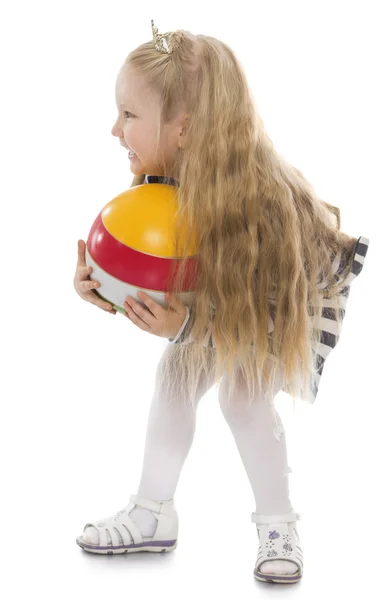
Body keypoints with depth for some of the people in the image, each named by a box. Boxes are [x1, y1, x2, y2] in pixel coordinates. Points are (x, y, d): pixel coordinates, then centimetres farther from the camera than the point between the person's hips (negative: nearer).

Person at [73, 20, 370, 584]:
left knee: (245, 393, -20)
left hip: (296, 299, -7)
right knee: (173, 376, 3)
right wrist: (100, 281, -29)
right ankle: (153, 515, 17)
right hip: (218, 301, 7)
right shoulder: (161, 179, -22)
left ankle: (279, 527, 2)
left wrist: (186, 326, -47)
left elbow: (269, 313, -35)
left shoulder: (262, 201, -42)